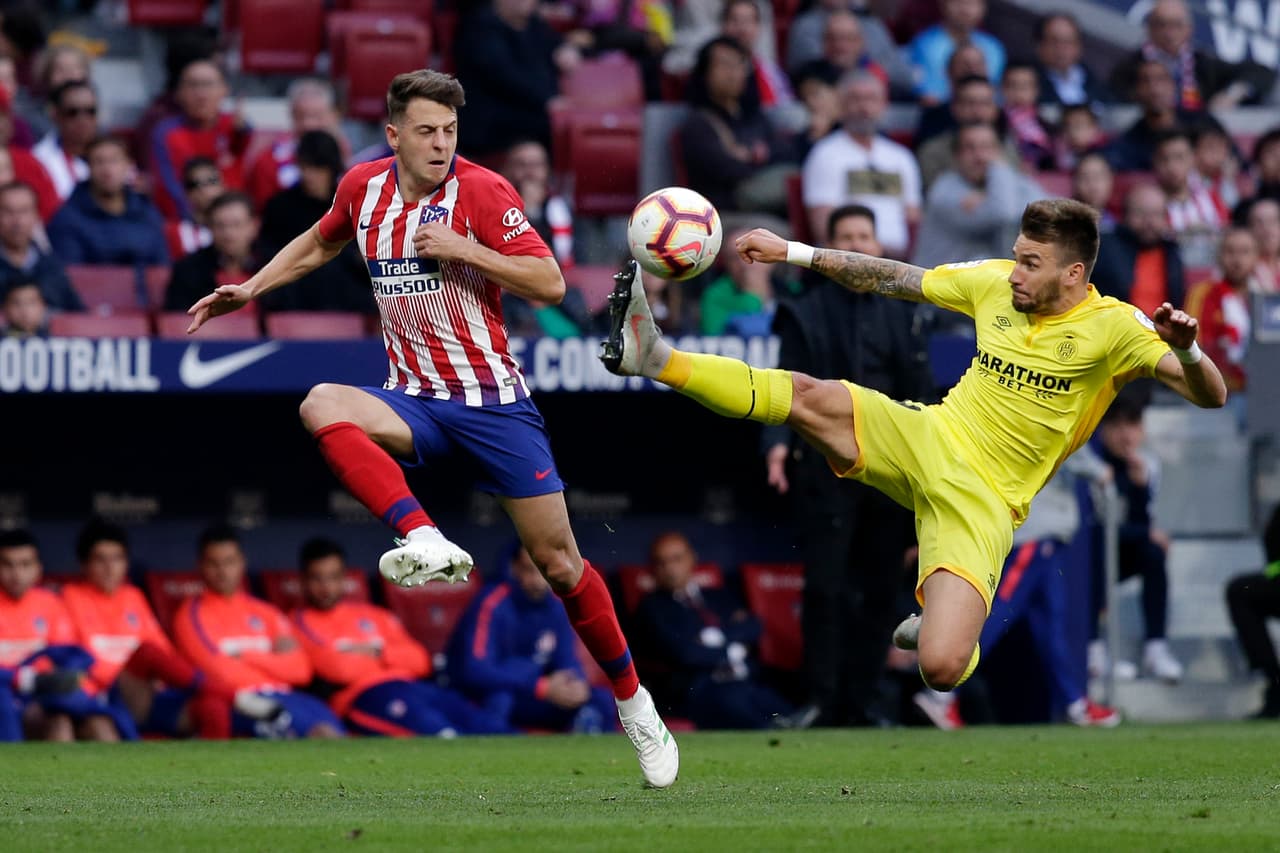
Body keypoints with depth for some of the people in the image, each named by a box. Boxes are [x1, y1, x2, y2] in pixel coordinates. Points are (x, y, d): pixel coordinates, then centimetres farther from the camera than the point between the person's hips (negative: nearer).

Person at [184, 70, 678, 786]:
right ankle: (428, 543, -42)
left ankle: (636, 706, 17)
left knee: (559, 561, -2)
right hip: (415, 401, 4)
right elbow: (318, 245, 26)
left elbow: (550, 283, -14)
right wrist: (250, 289, 19)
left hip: (493, 397, -3)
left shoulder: (480, 190, -11)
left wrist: (462, 249, -22)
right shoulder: (364, 187, 3)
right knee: (322, 405, -29)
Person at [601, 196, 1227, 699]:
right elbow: (894, 280, 15)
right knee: (812, 397, -23)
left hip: (982, 502, -4)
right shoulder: (994, 282, 3)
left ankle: (936, 629, 15)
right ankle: (653, 356, -20)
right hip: (927, 437, 4)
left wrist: (1185, 349, -38)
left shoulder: (1114, 329, -10)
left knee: (942, 669, -21)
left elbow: (1211, 395, -16)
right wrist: (794, 253, 12)